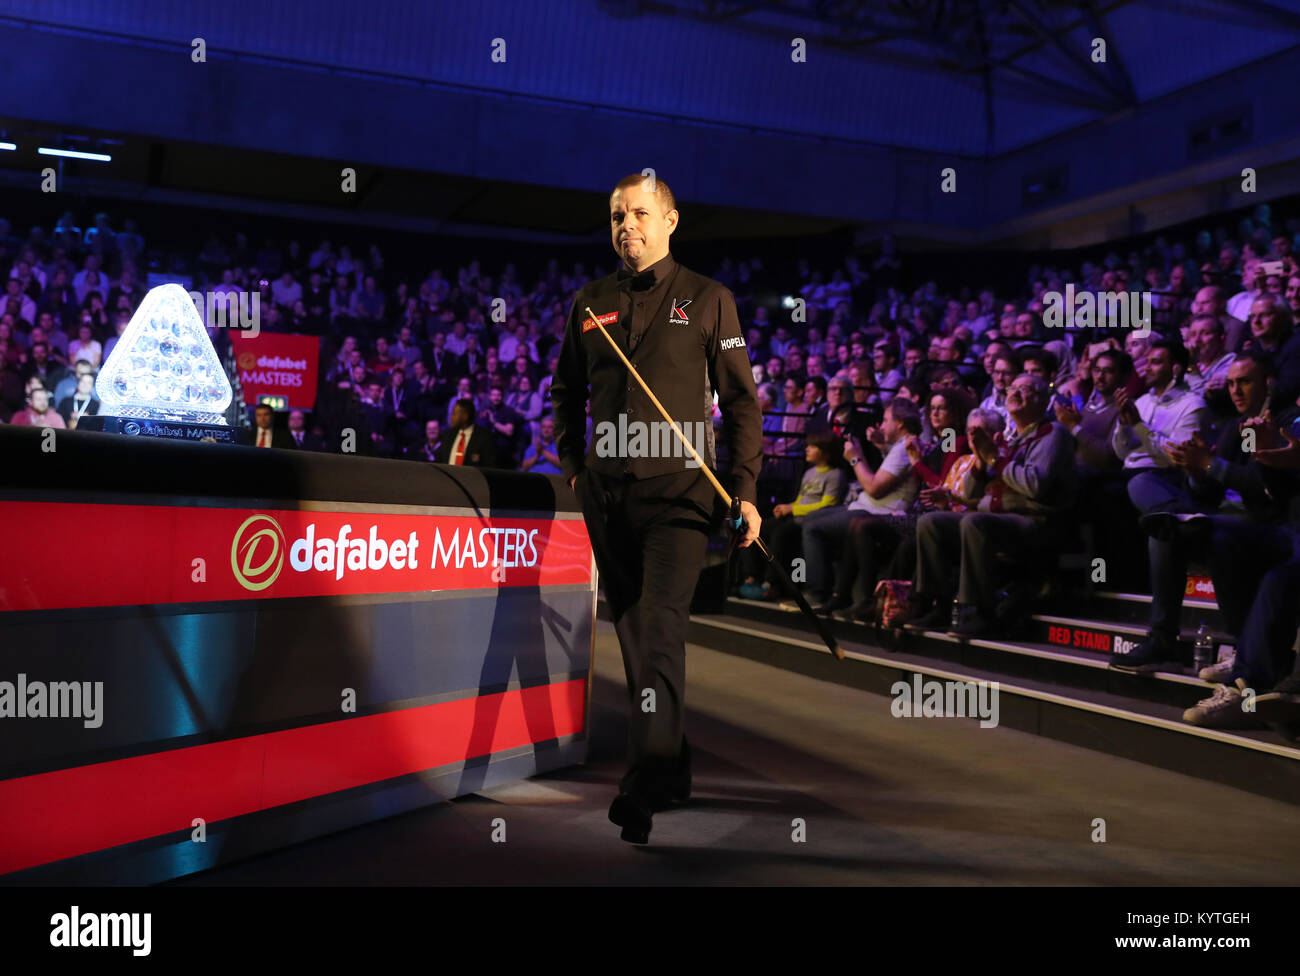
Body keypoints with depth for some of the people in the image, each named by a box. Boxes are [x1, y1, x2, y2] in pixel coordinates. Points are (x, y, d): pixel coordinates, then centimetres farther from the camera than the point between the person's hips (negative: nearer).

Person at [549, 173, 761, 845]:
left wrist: (745, 489, -5)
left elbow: (741, 400, 3)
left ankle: (645, 788, -16)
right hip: (605, 491, 5)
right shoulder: (589, 303, 12)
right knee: (632, 632, 12)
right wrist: (573, 465, 13)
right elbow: (566, 392, 23)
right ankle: (674, 770, 27)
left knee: (660, 630, -16)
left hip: (678, 488, -4)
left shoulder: (707, 299, 4)